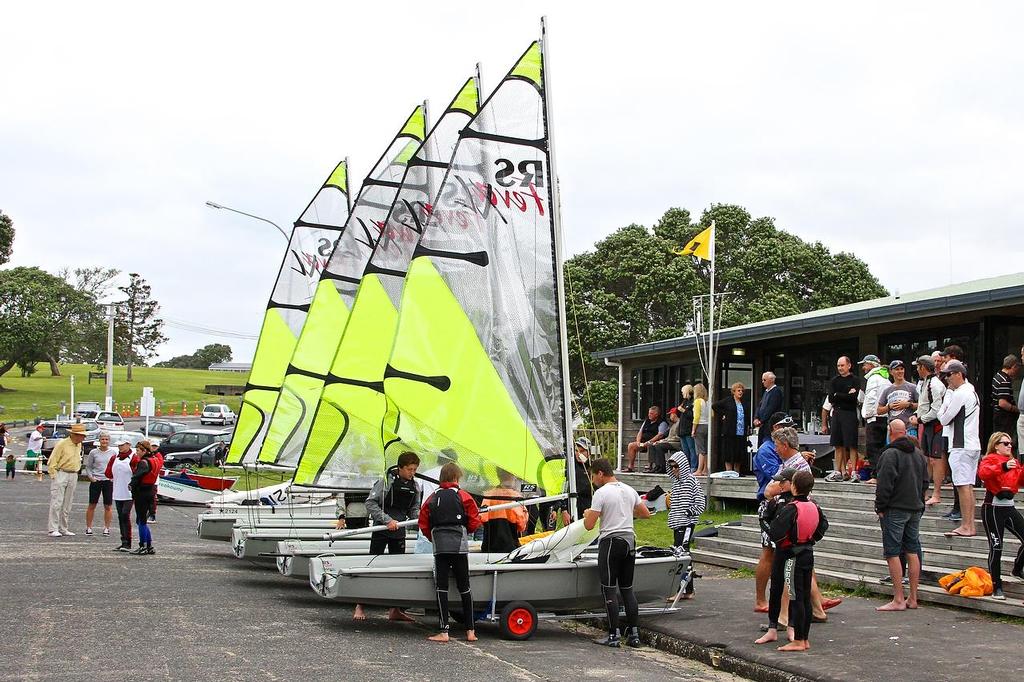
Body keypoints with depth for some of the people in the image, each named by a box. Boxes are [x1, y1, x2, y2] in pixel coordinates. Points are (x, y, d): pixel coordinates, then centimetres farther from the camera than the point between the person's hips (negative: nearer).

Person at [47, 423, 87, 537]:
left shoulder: (79, 445, 11)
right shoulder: (62, 444, -11)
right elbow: (52, 462, -10)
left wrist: (76, 474, 15)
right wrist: (54, 476, -13)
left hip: (73, 476, 7)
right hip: (60, 473, -7)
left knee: (67, 504, 8)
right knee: (57, 503, -8)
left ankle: (64, 529, 14)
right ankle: (53, 530, -8)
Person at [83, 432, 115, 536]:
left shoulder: (112, 452, 4)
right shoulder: (93, 452, 0)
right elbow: (88, 466, 6)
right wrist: (90, 477, -6)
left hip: (108, 481, 1)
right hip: (96, 481, -1)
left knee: (108, 506, 3)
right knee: (92, 505, 3)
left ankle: (106, 528, 12)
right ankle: (88, 527, 12)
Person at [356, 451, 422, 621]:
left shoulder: (415, 486, 6)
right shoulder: (386, 481, -11)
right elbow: (370, 503, -14)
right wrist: (387, 520, -20)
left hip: (399, 531, 5)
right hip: (381, 529, -5)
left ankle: (394, 610, 12)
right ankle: (360, 607, 4)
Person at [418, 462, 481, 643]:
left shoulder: (432, 498, 10)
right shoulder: (463, 496, 3)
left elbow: (423, 524, 9)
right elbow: (475, 522, 2)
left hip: (439, 547, 1)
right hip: (459, 546, -1)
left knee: (441, 587, 0)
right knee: (464, 587, 7)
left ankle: (444, 632, -6)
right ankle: (470, 631, 10)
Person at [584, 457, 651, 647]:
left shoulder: (601, 493, -11)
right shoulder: (629, 490, 10)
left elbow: (589, 525, -13)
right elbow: (646, 514, 20)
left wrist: (587, 514, 8)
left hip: (610, 542, -7)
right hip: (630, 541, 7)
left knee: (609, 589, -1)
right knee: (627, 588, 12)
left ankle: (614, 636, -3)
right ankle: (634, 634, 10)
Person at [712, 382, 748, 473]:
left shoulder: (743, 402, 14)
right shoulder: (728, 401, 0)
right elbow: (714, 405, -1)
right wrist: (722, 415, -4)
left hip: (741, 433, 5)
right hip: (730, 432, -5)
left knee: (740, 454, 5)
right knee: (730, 453, -3)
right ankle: (729, 471, 0)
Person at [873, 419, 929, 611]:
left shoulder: (890, 455, -14)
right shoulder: (919, 454, 12)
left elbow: (884, 485, -18)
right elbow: (925, 482, 18)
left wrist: (880, 508, -10)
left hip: (895, 509, -8)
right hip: (915, 509, 8)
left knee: (893, 553, -5)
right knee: (912, 552, 11)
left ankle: (898, 600, -7)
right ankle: (913, 599, 13)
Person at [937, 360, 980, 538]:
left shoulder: (959, 394, -13)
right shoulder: (971, 392, 18)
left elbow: (944, 419, -9)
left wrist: (947, 395, 2)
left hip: (961, 446, -10)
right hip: (973, 445, 10)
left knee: (963, 486, -10)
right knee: (968, 486, 11)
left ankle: (966, 527, -11)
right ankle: (970, 525, 12)